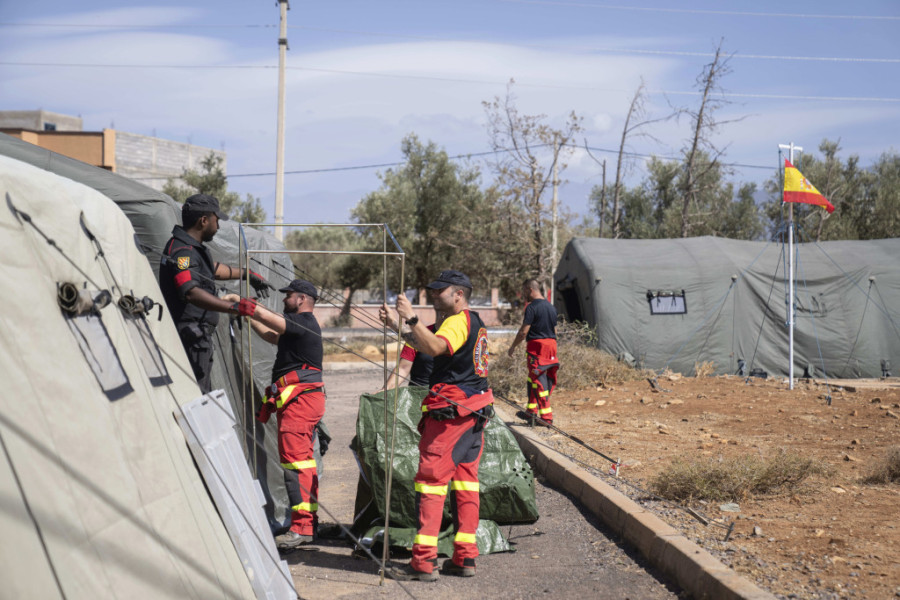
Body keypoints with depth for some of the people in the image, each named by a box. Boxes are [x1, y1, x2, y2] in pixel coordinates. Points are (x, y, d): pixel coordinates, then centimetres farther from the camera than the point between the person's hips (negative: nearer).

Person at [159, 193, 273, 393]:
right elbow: (191, 293, -34)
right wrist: (234, 307, -40)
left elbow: (214, 268, 36)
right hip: (190, 338, -11)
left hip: (196, 338, 11)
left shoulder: (193, 248, 16)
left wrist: (248, 275, 47)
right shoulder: (183, 251, -19)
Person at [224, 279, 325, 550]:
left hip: (299, 399, -11)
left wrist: (239, 302, -14)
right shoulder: (302, 326, 21)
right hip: (301, 400, 11)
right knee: (303, 460, 13)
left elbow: (271, 319, -22)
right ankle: (309, 525, 19)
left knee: (294, 458, -14)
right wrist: (248, 317, 30)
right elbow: (272, 336, 34)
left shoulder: (304, 323, -11)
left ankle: (300, 527, -16)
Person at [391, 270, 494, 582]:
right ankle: (465, 558, 12)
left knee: (431, 481, -8)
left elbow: (435, 347, -32)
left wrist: (411, 318, -36)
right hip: (474, 413, 10)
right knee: (465, 482, 11)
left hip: (450, 412, -10)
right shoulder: (476, 323, 20)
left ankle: (424, 562, -10)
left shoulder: (459, 321, -12)